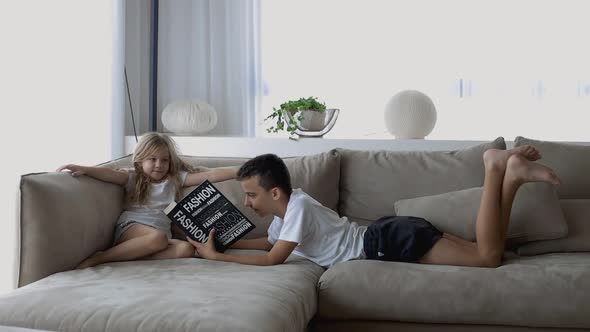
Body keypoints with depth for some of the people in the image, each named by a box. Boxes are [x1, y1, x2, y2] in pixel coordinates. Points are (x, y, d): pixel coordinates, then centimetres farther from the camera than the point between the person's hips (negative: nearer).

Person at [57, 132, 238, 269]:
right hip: (131, 228, -3)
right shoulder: (132, 177, 11)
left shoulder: (175, 179, 18)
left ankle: (130, 256, -34)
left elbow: (209, 175, 10)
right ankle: (100, 257, -29)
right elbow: (111, 174, -9)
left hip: (160, 233, 4)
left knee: (186, 248, -29)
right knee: (158, 238, -38)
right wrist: (84, 169, -29)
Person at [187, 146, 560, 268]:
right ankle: (510, 175, 9)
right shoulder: (287, 205, 10)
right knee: (488, 252, 10)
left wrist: (216, 257, -13)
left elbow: (272, 259, -21)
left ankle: (498, 168, -9)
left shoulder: (298, 206, -18)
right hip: (385, 238, 8)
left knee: (488, 257, -16)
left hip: (393, 240, -8)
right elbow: (269, 241, 28)